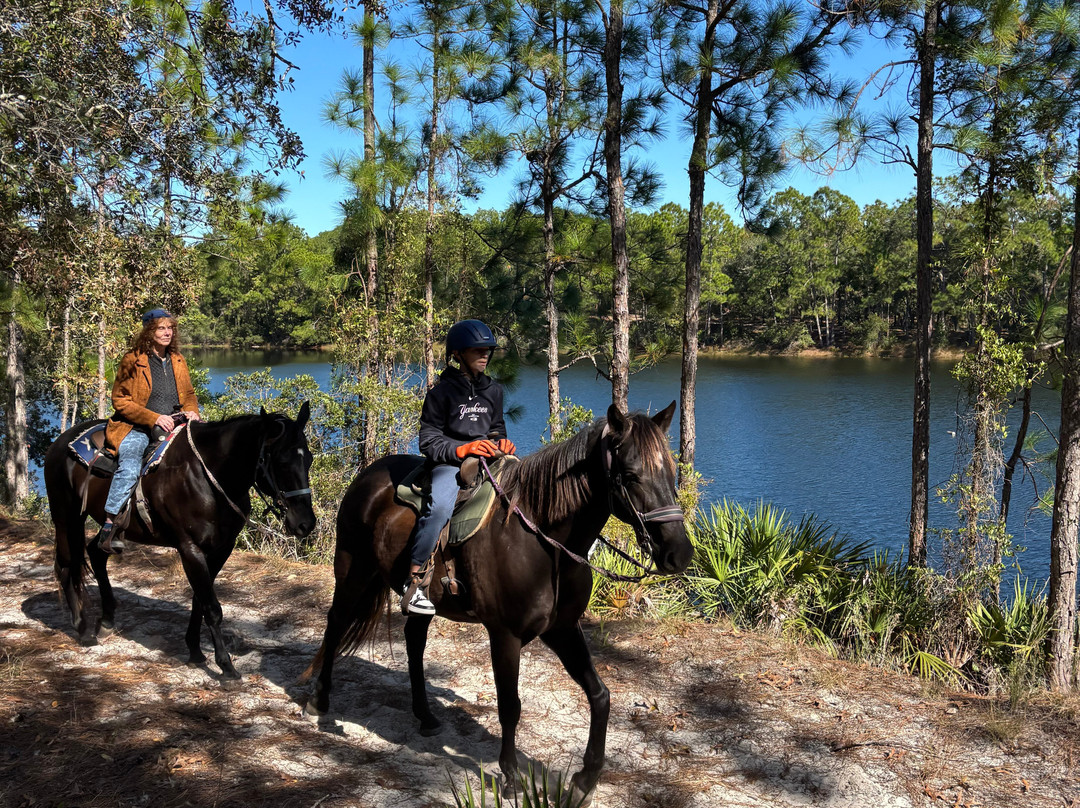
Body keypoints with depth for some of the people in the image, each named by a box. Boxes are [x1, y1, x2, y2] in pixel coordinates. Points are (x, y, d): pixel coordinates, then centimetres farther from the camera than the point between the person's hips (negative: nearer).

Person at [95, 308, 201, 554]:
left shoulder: (178, 361, 14)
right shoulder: (132, 360, -3)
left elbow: (189, 394, 24)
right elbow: (120, 400, -6)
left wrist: (191, 411, -1)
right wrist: (154, 418, -17)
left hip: (172, 426, 5)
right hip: (137, 428, -5)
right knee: (130, 467, -31)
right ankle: (108, 526, -28)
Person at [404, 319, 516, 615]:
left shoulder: (494, 390, 15)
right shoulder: (442, 392, -2)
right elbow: (428, 441, -5)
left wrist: (501, 442, 0)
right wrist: (463, 449, -19)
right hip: (449, 463, -6)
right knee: (439, 505, -34)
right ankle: (413, 580, -26)